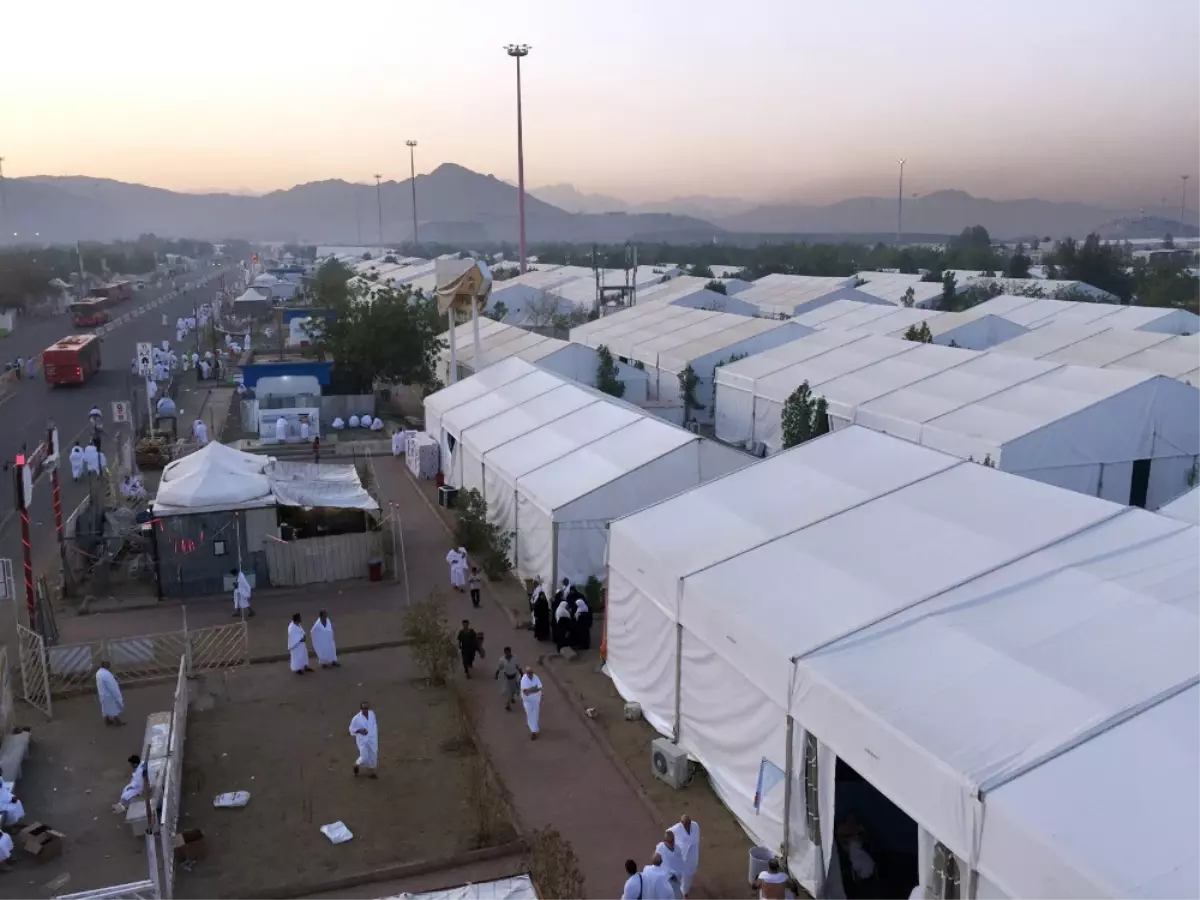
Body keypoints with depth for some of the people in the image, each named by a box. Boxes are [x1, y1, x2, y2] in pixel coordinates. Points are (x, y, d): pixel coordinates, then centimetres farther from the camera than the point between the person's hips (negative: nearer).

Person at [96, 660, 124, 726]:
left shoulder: (98, 672, -3)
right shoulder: (106, 674, -33)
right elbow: (112, 686, -28)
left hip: (103, 693, 9)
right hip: (109, 694, -9)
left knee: (106, 707, 22)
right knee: (114, 708, 8)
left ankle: (107, 720, 34)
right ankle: (117, 721, 21)